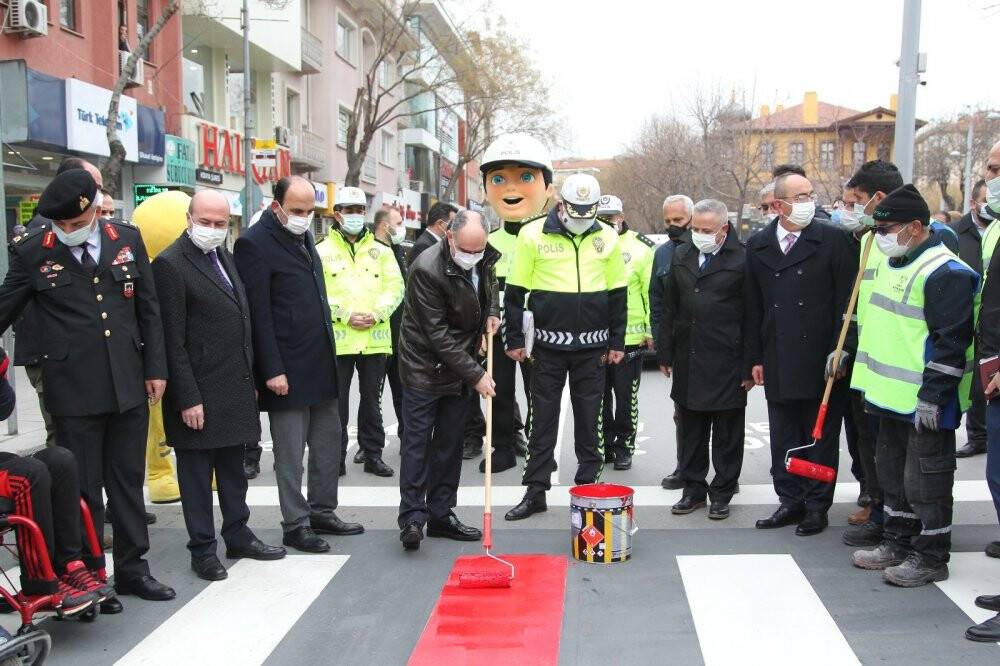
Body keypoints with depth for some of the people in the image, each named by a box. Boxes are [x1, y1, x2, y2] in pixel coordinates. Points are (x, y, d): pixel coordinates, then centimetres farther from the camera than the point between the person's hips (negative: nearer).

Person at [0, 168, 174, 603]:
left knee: (128, 482, 13)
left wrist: (155, 369, 5)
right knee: (83, 489, 5)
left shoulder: (128, 240, 4)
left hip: (129, 386, 3)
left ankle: (132, 569, 26)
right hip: (73, 391, -2)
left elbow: (148, 309, 8)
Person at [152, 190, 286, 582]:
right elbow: (173, 340, -15)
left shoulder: (224, 257, 13)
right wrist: (188, 398, -17)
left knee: (234, 468, 18)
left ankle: (238, 537, 30)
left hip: (236, 388, 8)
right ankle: (202, 550, 16)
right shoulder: (170, 264, -12)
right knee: (197, 473, 5)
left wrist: (250, 379, 14)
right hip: (199, 394, -8)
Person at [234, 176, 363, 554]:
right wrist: (272, 371, -18)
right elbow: (258, 314, -16)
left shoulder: (303, 236, 13)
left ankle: (322, 513, 28)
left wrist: (328, 351, 16)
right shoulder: (255, 243, -13)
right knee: (290, 452, 2)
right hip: (287, 368, -8)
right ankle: (295, 525, 15)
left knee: (329, 442, 15)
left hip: (321, 363, 9)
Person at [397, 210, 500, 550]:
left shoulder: (484, 259, -3)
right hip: (425, 366, -7)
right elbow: (438, 334, -23)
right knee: (417, 441, -4)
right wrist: (475, 374, -22)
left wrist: (492, 312, 1)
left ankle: (441, 515, 19)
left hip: (460, 366, 7)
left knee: (450, 443, 10)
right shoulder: (427, 269, -24)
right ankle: (412, 517, 1)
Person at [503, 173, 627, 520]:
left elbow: (617, 293, 10)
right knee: (543, 419, 6)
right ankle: (535, 491, 15)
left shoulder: (607, 238, 3)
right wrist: (514, 339, -2)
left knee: (589, 419, 9)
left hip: (592, 347, 2)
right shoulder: (533, 235, -4)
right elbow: (515, 291, -1)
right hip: (548, 345, -2)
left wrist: (616, 342, 7)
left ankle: (588, 487, 21)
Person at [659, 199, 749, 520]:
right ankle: (694, 488, 24)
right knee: (690, 430, 12)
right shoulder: (682, 257, 9)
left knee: (727, 433, 6)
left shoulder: (742, 259, -8)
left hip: (727, 361, -5)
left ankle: (722, 493, 19)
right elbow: (670, 309, 15)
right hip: (688, 359, 5)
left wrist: (751, 366, -8)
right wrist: (665, 353, 12)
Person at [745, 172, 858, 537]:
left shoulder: (834, 240, -3)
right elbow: (753, 308, 10)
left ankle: (816, 506, 19)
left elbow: (847, 300, -4)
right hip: (778, 364, 3)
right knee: (783, 438, 11)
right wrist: (755, 358, 7)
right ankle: (791, 502, 24)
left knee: (821, 436, 7)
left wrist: (841, 350, -9)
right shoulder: (758, 246, 7)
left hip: (821, 362, -3)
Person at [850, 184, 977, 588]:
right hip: (891, 396, 10)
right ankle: (897, 543, 31)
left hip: (925, 403, -10)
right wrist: (873, 383, 21)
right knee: (893, 473, 18)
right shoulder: (892, 265, 12)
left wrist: (932, 396, -23)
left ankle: (931, 557, 14)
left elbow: (952, 340, -22)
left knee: (926, 479, 1)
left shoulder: (945, 273, -18)